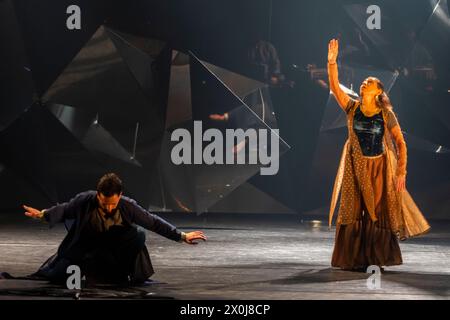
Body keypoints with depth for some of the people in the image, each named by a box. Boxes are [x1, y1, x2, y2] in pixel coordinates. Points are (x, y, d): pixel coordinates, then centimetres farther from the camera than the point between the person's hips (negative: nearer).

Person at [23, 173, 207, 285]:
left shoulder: (128, 206, -24)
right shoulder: (84, 201, -27)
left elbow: (154, 222, -15)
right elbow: (64, 210, -11)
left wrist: (182, 236, -15)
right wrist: (43, 214, -29)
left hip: (114, 248, 0)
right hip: (85, 248, 0)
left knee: (139, 235, -29)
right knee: (58, 276, -14)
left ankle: (121, 274, -5)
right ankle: (87, 268, 22)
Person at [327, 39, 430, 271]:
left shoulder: (386, 114, -6)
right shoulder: (352, 108, -1)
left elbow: (400, 142, -3)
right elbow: (334, 86, -11)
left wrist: (401, 172, -10)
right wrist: (332, 61, -21)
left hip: (379, 169, -1)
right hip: (355, 169, 2)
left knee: (378, 214, 3)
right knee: (353, 213, 3)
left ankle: (377, 260, 12)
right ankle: (354, 260, 11)